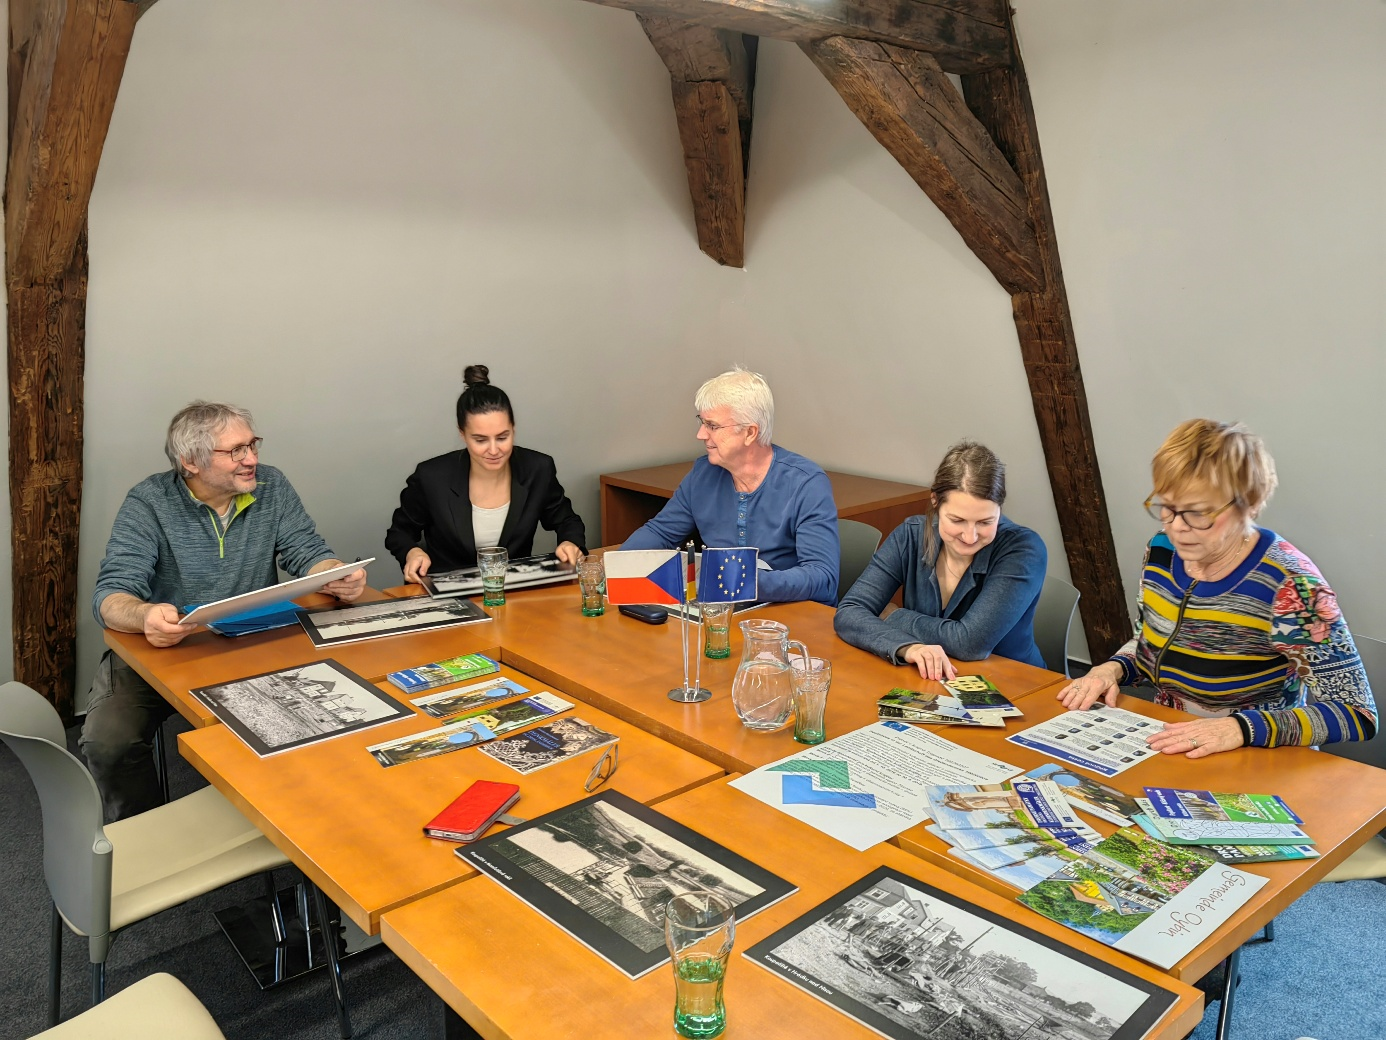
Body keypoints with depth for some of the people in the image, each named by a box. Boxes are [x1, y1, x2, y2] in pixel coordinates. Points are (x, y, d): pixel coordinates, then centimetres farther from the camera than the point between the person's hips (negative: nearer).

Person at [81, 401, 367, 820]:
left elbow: (310, 554, -2)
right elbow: (113, 594, -17)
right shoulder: (150, 502, -10)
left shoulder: (271, 487, -2)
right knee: (108, 743, -24)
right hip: (159, 650, -1)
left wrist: (340, 577, -28)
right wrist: (145, 615, -42)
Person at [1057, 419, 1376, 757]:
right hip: (1165, 754, 5)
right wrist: (1112, 669, -6)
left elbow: (1357, 714, -17)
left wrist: (1240, 728, -29)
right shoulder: (1162, 550, -2)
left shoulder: (1288, 585, -19)